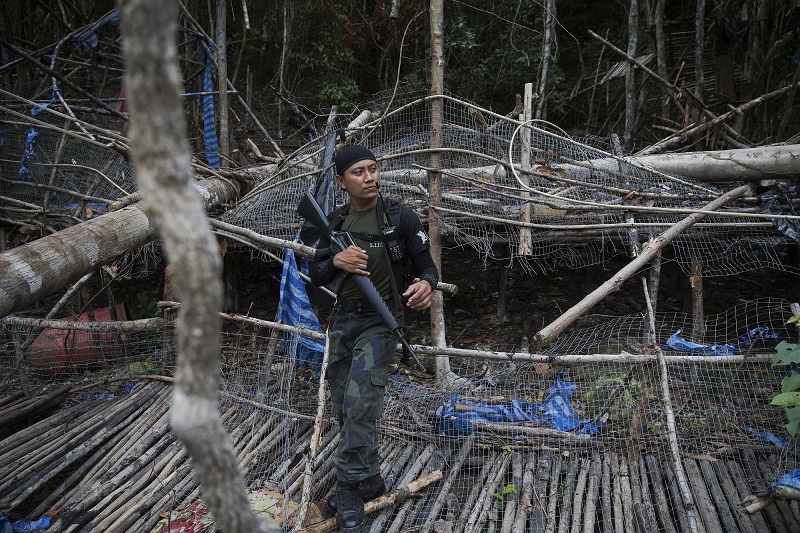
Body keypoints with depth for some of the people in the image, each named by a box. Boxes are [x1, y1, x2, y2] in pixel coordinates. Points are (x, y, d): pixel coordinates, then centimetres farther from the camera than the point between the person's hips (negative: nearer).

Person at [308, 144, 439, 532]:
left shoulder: (401, 218, -8)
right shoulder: (335, 223, 5)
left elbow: (427, 267, -4)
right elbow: (315, 276, 6)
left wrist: (426, 286, -29)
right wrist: (336, 261, -16)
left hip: (379, 322, -5)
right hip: (342, 320, 6)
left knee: (360, 405, -16)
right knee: (344, 408, 12)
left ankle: (351, 489, 1)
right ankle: (368, 481, 30)